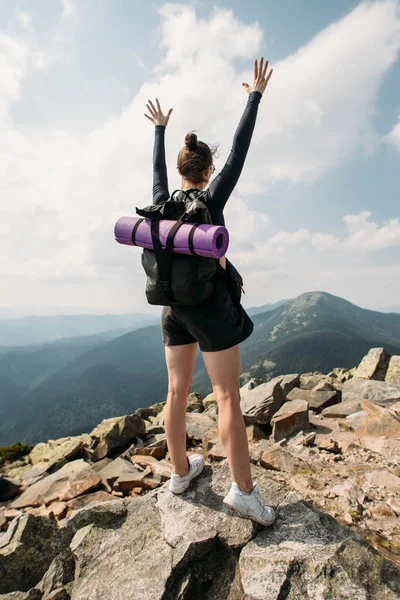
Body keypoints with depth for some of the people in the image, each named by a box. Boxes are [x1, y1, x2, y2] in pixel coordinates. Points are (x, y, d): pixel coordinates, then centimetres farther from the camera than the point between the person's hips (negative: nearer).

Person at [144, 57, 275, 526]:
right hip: (211, 302, -6)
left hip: (173, 304, 6)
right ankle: (243, 489, 9)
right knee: (227, 396, -1)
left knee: (177, 390, 10)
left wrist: (160, 128, 40)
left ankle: (181, 471, 27)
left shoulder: (163, 202, 7)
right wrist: (256, 96, 12)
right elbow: (240, 152, 0)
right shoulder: (212, 199, -5)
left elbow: (157, 167, 25)